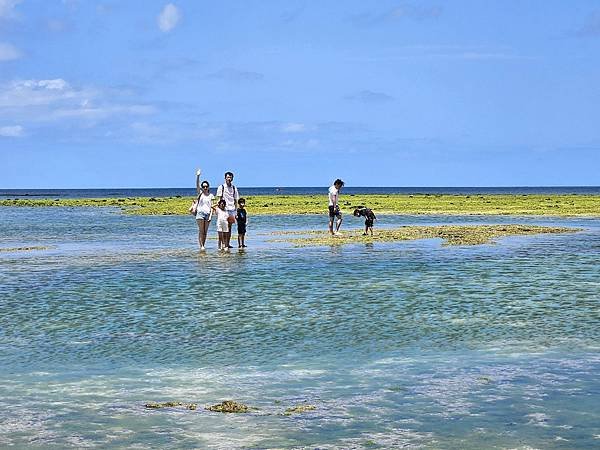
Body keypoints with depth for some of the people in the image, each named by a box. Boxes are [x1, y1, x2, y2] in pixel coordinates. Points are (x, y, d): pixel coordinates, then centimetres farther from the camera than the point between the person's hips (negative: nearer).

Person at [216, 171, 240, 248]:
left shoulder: (234, 188, 12)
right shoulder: (221, 187, 1)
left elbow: (236, 201, 14)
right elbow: (219, 199, -1)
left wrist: (236, 212, 8)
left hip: (232, 210, 4)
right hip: (224, 209, -4)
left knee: (229, 227, 4)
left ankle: (228, 244, 7)